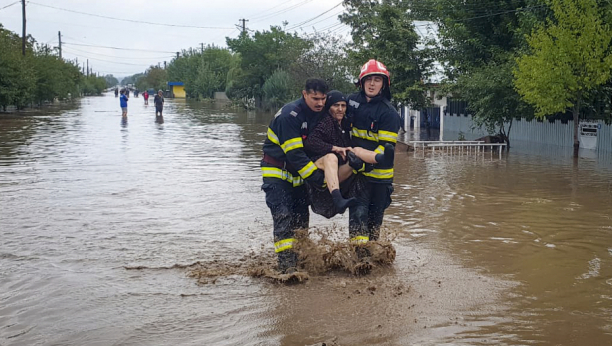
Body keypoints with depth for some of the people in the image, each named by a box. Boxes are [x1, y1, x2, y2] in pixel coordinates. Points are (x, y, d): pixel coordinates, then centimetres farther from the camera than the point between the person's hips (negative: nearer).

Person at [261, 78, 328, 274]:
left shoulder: (320, 114, 1)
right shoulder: (289, 115, -24)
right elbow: (294, 154, -27)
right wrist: (319, 179, -27)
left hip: (299, 173, 8)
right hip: (277, 172, -7)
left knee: (301, 217, 6)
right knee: (284, 217, -16)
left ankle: (301, 263, 15)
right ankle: (286, 266, -20)